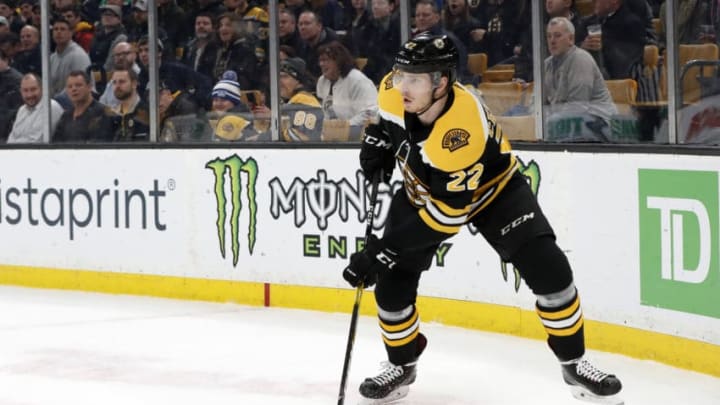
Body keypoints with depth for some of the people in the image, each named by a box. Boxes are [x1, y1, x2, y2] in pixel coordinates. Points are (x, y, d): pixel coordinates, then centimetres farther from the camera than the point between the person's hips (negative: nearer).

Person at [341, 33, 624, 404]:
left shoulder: (463, 132, -43)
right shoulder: (394, 92, -25)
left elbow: (447, 214, -38)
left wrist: (385, 249, -37)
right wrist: (376, 140, -10)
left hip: (491, 190, -5)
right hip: (421, 189, 5)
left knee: (549, 270, -17)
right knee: (392, 282, -7)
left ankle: (573, 363, 1)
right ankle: (401, 366, 18)